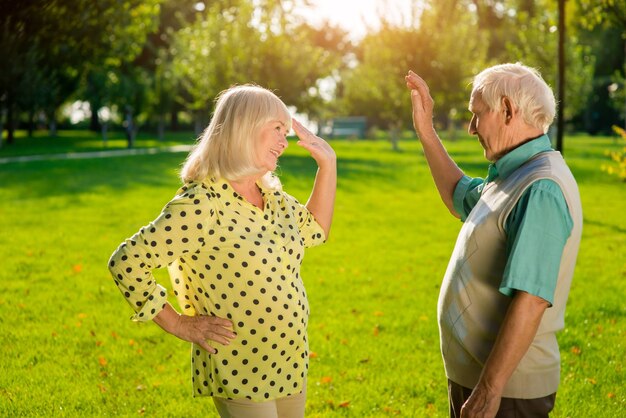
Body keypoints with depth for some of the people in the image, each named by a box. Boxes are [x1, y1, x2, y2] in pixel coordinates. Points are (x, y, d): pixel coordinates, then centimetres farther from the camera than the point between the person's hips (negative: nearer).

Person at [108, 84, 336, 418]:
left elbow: (314, 229, 21)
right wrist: (178, 324, -15)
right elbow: (125, 262, -21)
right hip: (240, 376, -8)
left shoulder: (273, 197, 4)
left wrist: (328, 165, 11)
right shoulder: (200, 206, -21)